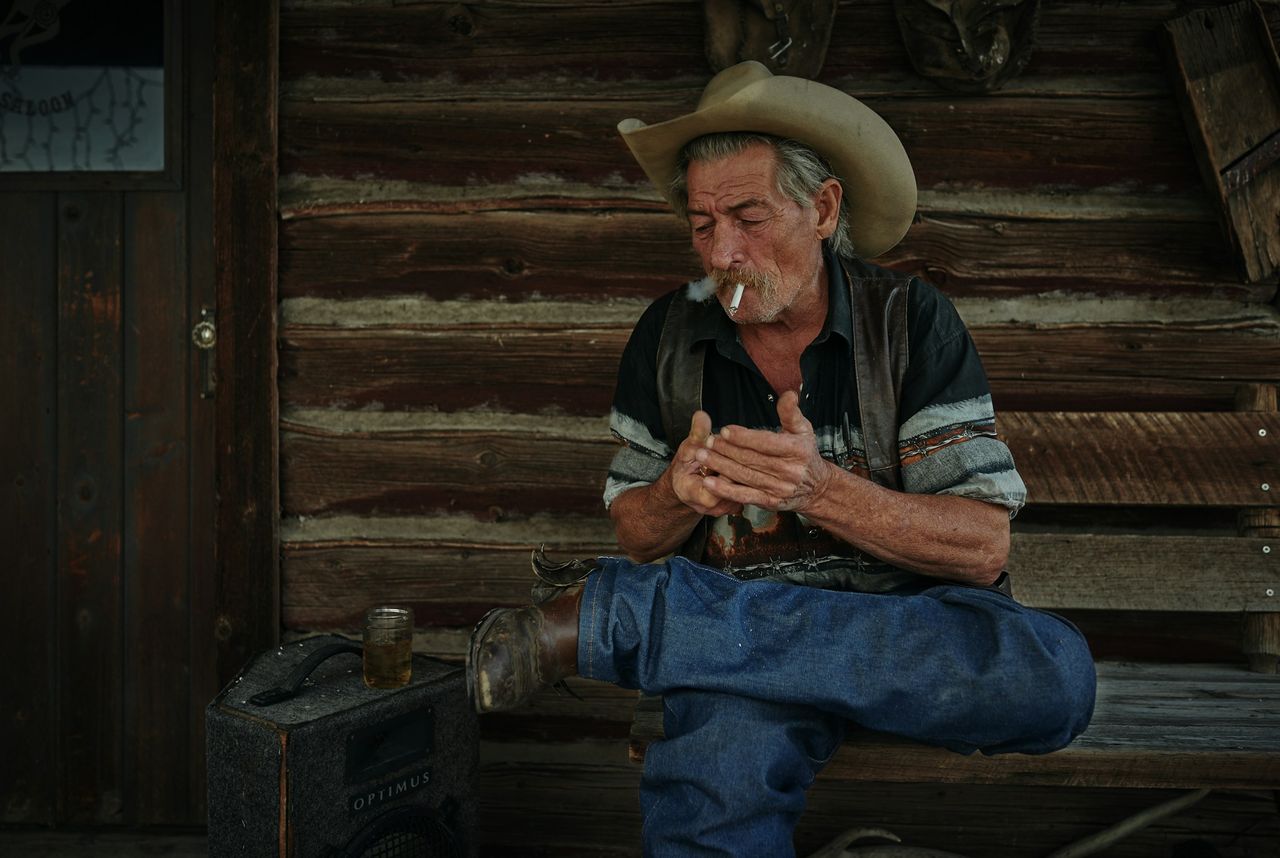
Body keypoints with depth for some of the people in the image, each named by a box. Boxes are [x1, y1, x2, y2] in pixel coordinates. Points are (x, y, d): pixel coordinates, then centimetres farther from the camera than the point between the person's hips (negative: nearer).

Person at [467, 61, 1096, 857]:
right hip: (742, 632, -3)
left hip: (906, 620, 4)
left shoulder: (910, 319, -4)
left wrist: (822, 487, -24)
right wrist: (681, 491, -14)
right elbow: (636, 533, 10)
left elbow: (983, 547, -9)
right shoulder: (668, 335, 3)